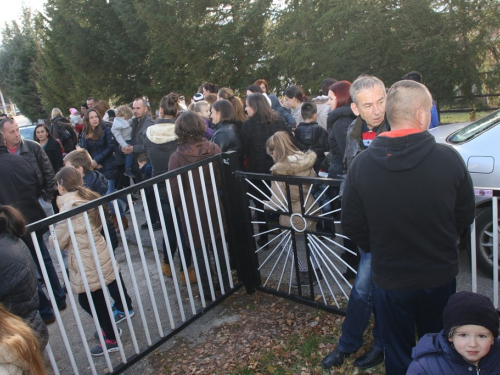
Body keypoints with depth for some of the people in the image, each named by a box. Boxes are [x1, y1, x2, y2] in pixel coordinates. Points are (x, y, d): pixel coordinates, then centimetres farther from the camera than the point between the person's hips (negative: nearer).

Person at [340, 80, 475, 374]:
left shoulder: (362, 165, -16)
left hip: (389, 279, 0)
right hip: (440, 275, 1)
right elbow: (466, 217, -2)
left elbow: (352, 227, -8)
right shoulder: (450, 159, -16)